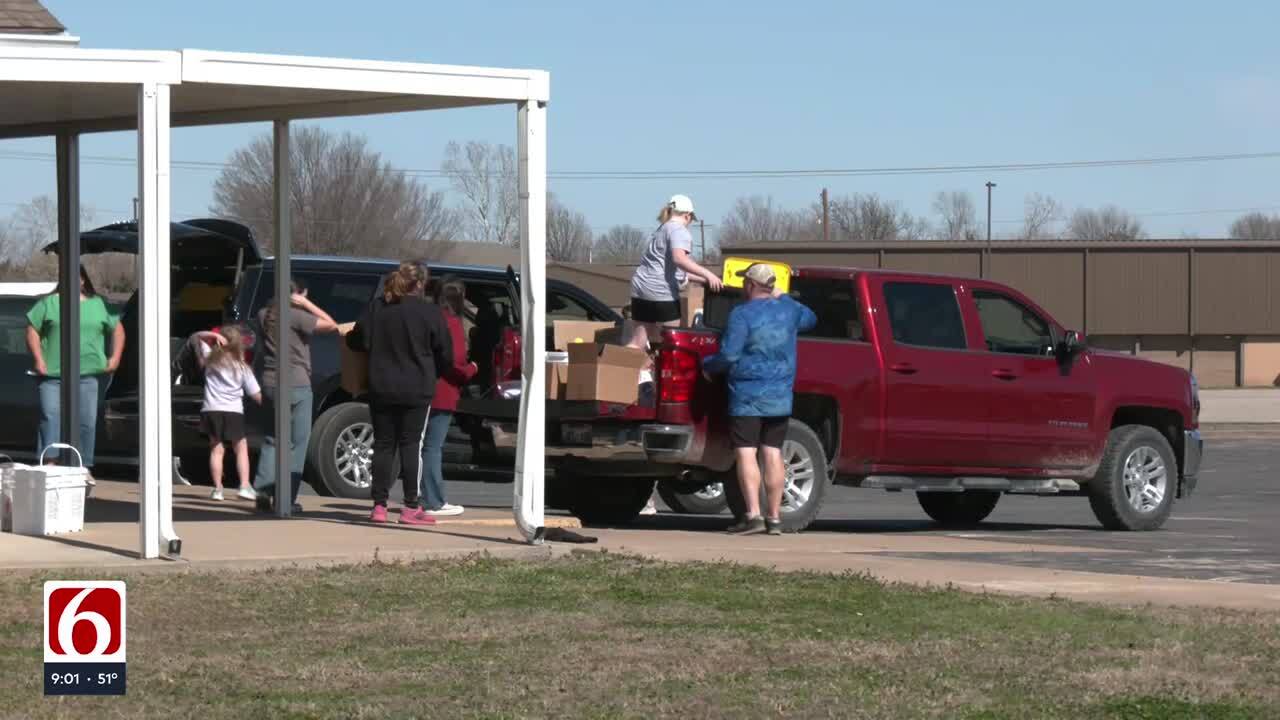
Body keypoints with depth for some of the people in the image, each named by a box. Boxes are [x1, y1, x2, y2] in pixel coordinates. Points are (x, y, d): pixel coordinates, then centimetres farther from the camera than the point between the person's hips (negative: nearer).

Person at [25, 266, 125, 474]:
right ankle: (49, 462, -20)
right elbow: (32, 330, 6)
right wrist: (38, 360, -6)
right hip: (53, 373, -2)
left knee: (87, 421, 0)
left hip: (90, 374, 2)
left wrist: (115, 357, 5)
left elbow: (117, 329, 18)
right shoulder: (49, 303, 9)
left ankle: (83, 465, 7)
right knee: (51, 416, -14)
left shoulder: (98, 304, 14)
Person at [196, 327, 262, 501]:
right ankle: (245, 486, -3)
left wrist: (214, 336, 2)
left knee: (216, 449, 4)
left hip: (211, 410, 1)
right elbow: (256, 395, 1)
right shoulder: (242, 368, 2)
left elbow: (199, 336, 20)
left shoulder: (210, 359, 6)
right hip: (233, 412, -1)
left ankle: (217, 488, -4)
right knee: (241, 449, 8)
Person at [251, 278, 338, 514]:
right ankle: (286, 498, -3)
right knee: (296, 443, 1)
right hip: (296, 385, -6)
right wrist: (306, 304, -7)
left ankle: (263, 490, 2)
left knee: (270, 441, 15)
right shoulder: (296, 316, -13)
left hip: (269, 384, 6)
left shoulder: (265, 315, 7)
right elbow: (331, 325, -12)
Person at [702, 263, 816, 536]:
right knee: (773, 454, 8)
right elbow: (810, 319, 30)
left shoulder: (742, 314, -12)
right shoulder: (789, 309, 7)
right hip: (780, 397, 6)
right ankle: (775, 518, 8)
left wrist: (707, 366, 3)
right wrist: (781, 297, 38)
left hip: (748, 396, -6)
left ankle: (753, 515, -15)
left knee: (746, 453, -6)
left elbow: (728, 356, -16)